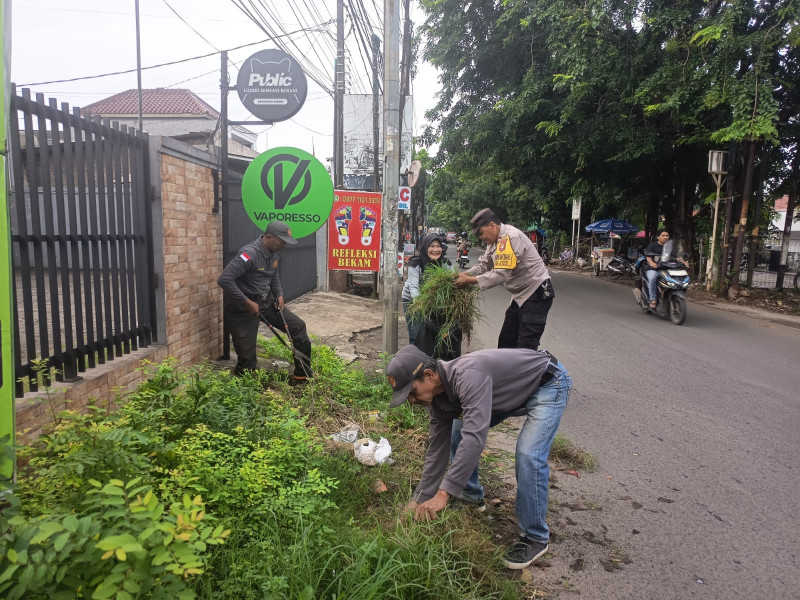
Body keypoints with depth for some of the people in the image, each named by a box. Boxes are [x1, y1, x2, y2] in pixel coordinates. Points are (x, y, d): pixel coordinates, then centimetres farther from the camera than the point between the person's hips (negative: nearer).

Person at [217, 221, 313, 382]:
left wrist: (279, 294, 6)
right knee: (247, 358, -4)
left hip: (267, 302, 8)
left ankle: (303, 376, 16)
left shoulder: (275, 253, 1)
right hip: (244, 307, -8)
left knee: (298, 326, 4)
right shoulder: (250, 254, -26)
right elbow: (224, 279, -32)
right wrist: (247, 302, -29)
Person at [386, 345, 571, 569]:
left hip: (549, 383, -8)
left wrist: (444, 494, -46)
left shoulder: (467, 375, -39)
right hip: (512, 391, 8)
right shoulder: (437, 398, -11)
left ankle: (535, 538, -4)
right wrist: (419, 499, -4)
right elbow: (437, 448, -4)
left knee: (528, 455, -23)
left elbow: (476, 437, -46)